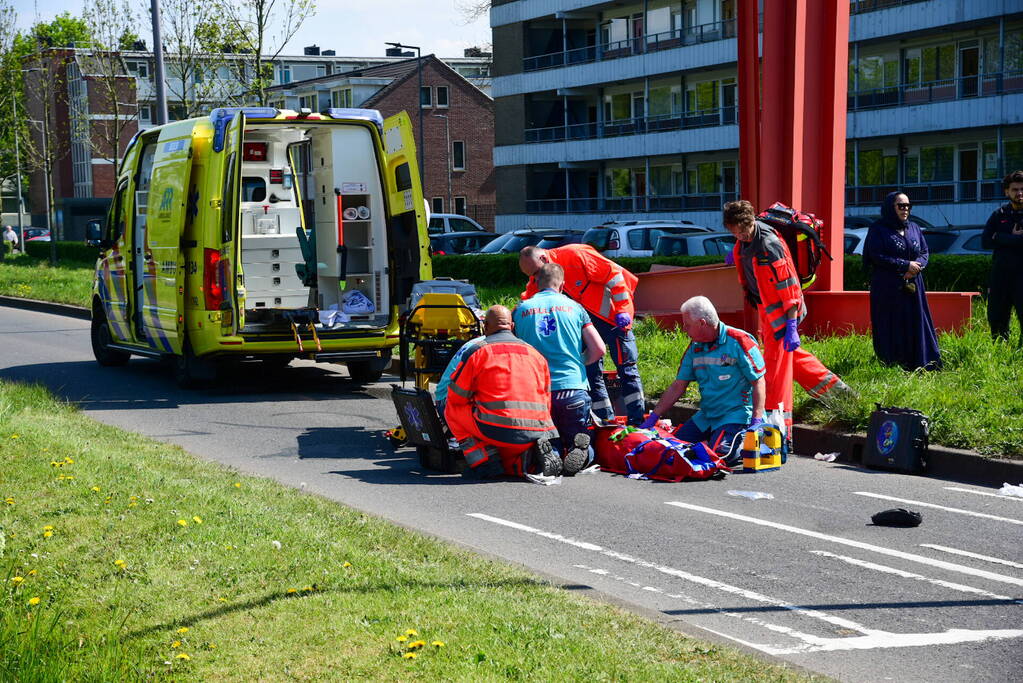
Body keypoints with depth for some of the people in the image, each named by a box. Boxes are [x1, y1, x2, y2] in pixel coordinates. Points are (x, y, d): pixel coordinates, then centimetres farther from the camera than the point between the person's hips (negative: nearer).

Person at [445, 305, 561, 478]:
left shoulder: (477, 351, 5)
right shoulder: (536, 354, 19)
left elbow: (456, 397, 11)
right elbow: (546, 402, 22)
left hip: (498, 431, -5)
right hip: (537, 431, 5)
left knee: (452, 410, 17)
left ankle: (486, 461, 4)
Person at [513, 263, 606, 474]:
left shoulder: (520, 310, 7)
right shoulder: (574, 307, 8)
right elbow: (598, 350, 4)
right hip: (573, 388, 0)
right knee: (582, 446, 14)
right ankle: (578, 452, -23)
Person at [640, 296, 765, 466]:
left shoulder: (739, 341, -13)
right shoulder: (694, 348, 8)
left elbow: (759, 383, -14)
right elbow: (677, 387, 12)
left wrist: (757, 421, -22)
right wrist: (653, 417, 6)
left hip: (737, 414, -7)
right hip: (706, 416, 7)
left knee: (718, 454, -27)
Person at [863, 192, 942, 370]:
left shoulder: (913, 228, 14)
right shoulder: (878, 230, -2)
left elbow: (925, 252, 13)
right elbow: (877, 256, -11)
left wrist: (917, 266, -10)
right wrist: (905, 265, -14)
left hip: (913, 286, 5)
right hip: (888, 288, -5)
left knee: (916, 323, 1)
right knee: (892, 327, -5)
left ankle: (923, 362, 3)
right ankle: (892, 365, 1)